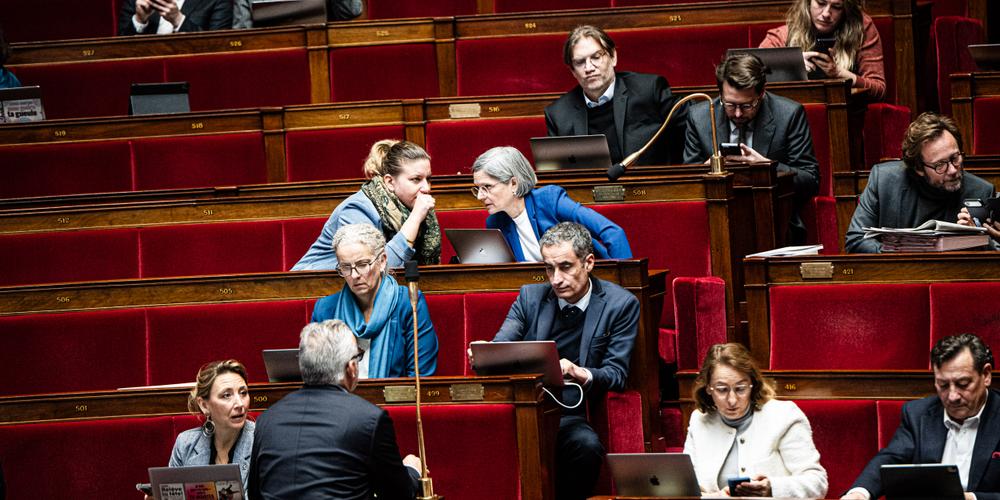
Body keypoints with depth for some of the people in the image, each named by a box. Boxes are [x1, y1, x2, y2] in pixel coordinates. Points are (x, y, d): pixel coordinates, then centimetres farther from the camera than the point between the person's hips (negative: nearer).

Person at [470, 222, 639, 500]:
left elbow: (616, 374, -2)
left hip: (570, 416, -1)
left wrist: (582, 375, -25)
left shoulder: (620, 305, 4)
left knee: (587, 445, -36)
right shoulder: (530, 297, 13)